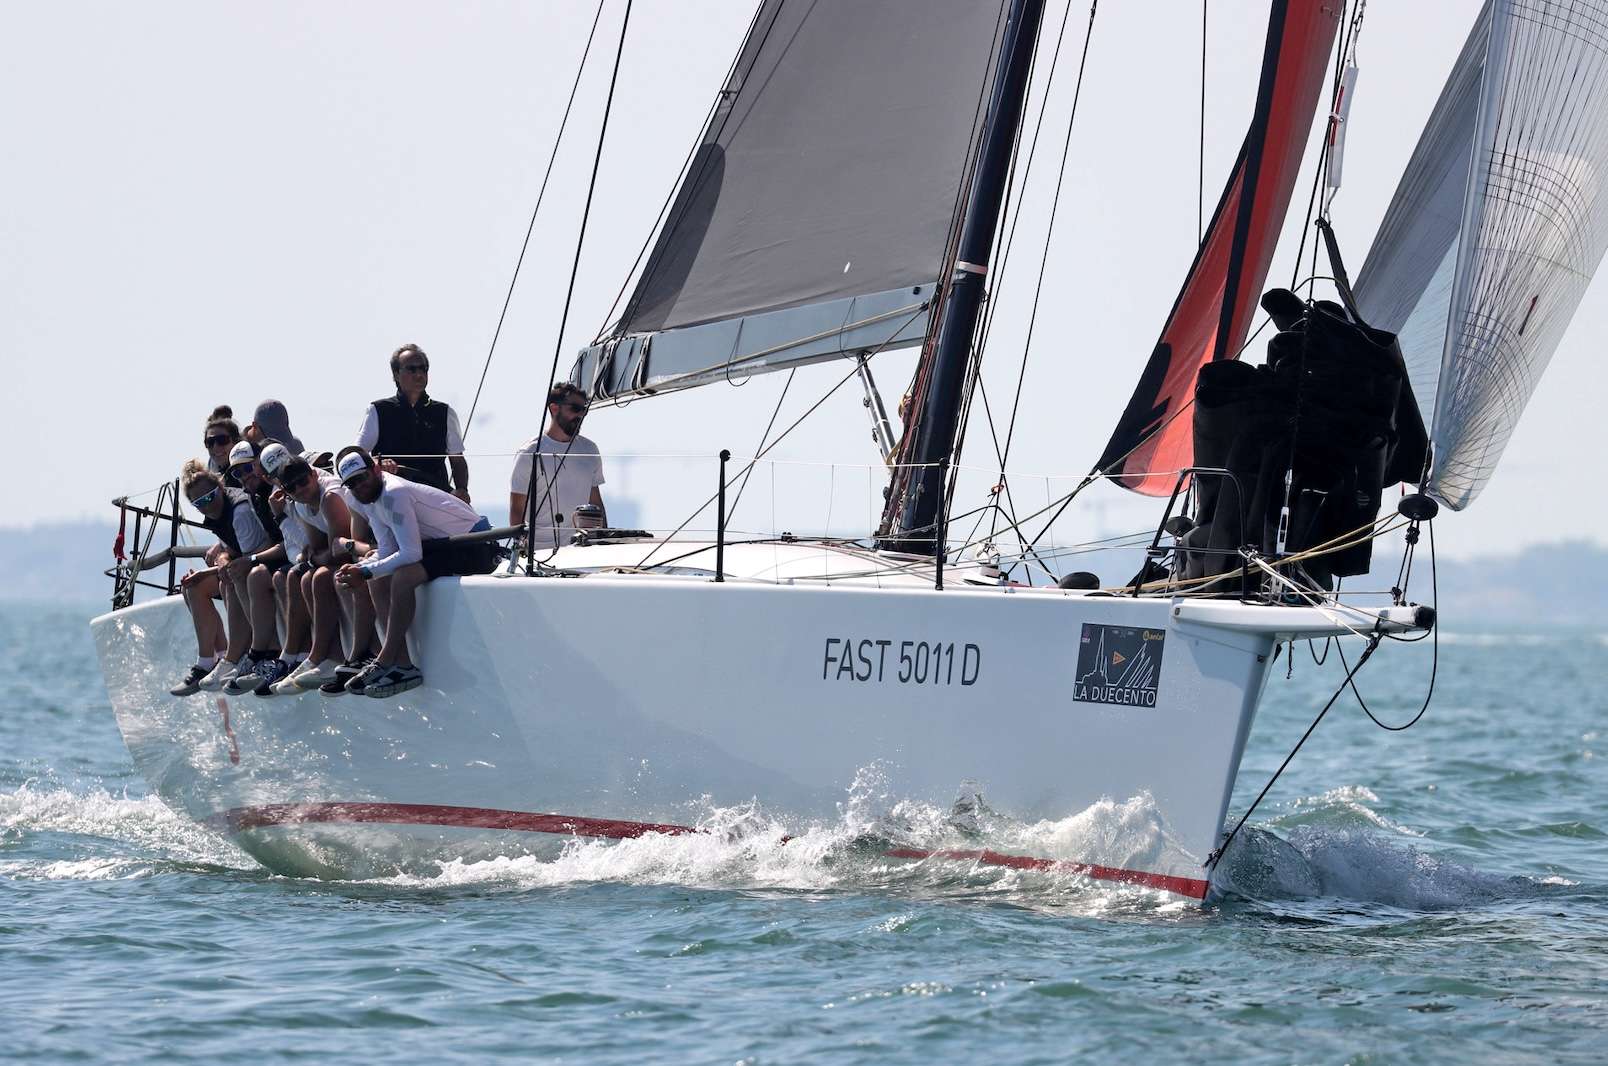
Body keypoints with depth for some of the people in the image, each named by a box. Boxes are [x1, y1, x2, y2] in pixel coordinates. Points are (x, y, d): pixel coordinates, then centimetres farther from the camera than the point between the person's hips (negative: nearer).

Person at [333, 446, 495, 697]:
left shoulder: (394, 494, -23)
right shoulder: (369, 498, 6)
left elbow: (410, 554, -28)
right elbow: (388, 552, 6)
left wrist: (366, 571, -23)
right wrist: (359, 569, -12)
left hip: (478, 548, -10)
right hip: (444, 544, 10)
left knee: (402, 577, -29)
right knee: (378, 580, -1)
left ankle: (384, 663, -19)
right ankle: (402, 665, -8)